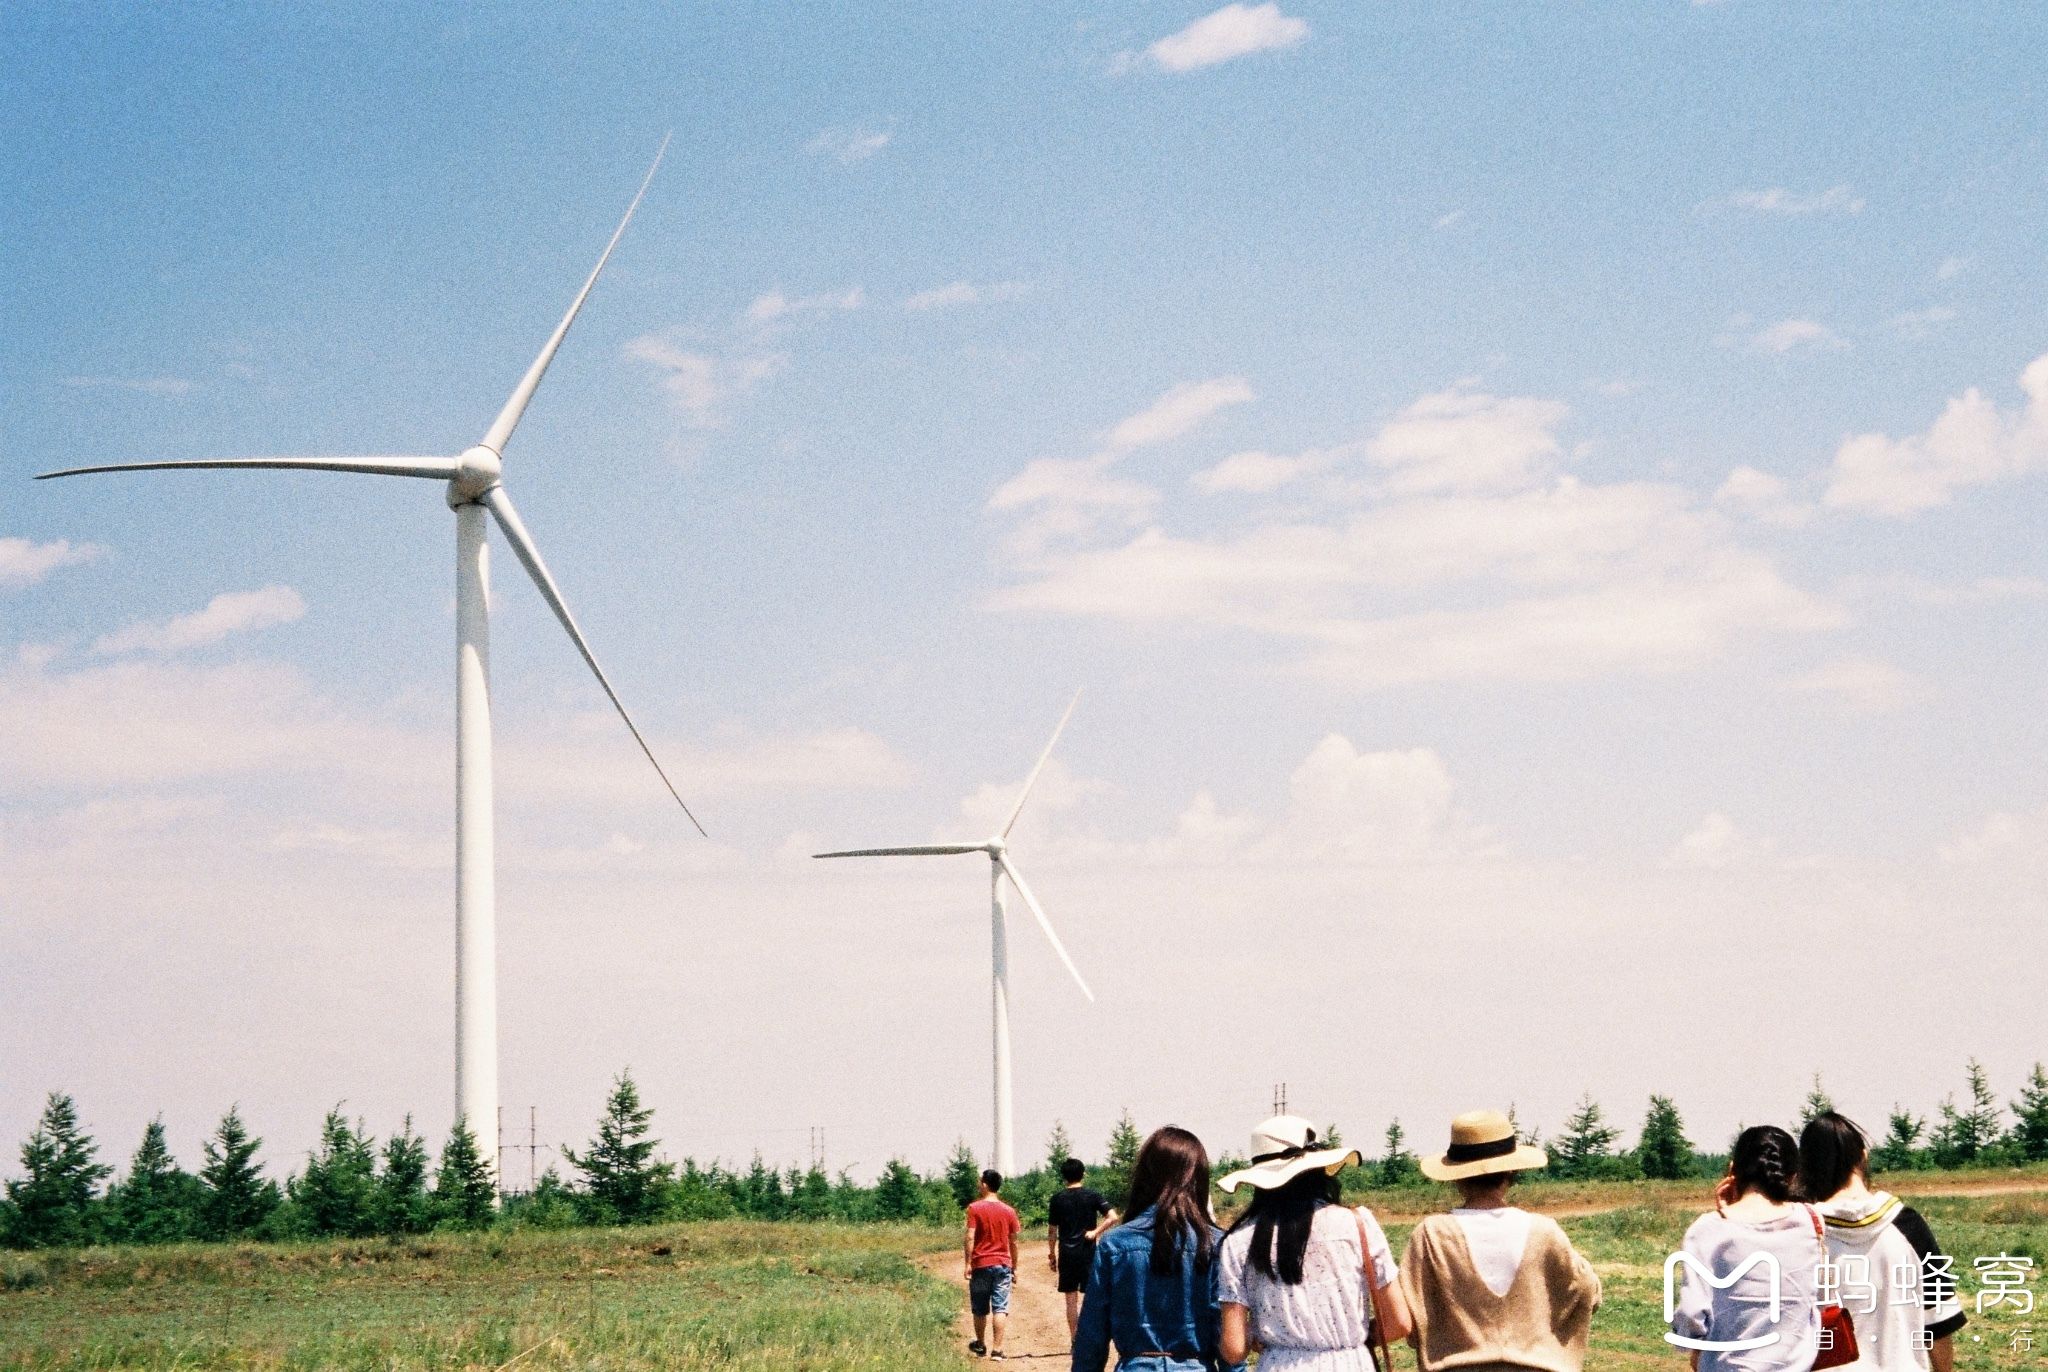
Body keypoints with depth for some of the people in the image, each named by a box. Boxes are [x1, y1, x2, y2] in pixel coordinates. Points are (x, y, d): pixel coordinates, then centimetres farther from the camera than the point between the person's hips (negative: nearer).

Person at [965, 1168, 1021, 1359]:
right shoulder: (1008, 1211, 3)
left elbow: (970, 1237, -13)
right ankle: (997, 1349, -9)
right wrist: (1014, 1266, 16)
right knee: (1000, 1308, -2)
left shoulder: (975, 1208, -7)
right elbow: (1013, 1241, 8)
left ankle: (981, 1345, 27)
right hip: (1003, 1265, 2)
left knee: (980, 1309, 13)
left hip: (981, 1264, -2)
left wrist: (968, 1262, -8)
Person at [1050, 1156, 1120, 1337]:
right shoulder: (1092, 1195, -2)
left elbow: (1052, 1230, 3)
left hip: (1067, 1254, 1)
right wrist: (1096, 1232, -8)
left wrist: (1052, 1254, 11)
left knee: (1071, 1299, 5)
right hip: (1088, 1253, -1)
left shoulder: (1057, 1199, 1)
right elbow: (1112, 1217, -13)